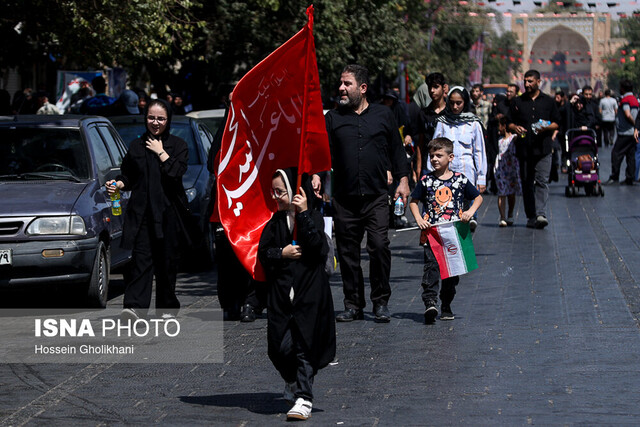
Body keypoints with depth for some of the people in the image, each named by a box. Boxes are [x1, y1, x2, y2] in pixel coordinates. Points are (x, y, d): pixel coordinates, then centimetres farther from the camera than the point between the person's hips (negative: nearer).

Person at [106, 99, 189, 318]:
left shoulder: (177, 145, 5)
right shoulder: (136, 146, 13)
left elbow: (177, 172, -11)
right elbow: (129, 176, 17)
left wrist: (160, 152, -8)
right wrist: (118, 184, -3)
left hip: (168, 211, -1)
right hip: (141, 211, 1)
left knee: (167, 260, 4)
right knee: (141, 258, -10)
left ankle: (167, 306, 17)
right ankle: (134, 305, -20)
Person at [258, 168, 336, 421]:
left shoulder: (313, 217, -3)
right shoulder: (275, 222, 10)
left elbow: (318, 247, -18)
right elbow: (262, 253, 10)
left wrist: (303, 214, -21)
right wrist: (282, 254, -9)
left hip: (309, 290, -4)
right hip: (281, 293, 4)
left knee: (304, 344, -6)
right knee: (280, 346, 3)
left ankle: (304, 398, -5)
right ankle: (293, 380, 32)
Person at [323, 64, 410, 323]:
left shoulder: (383, 115, 10)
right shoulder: (333, 118, 10)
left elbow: (397, 150, 14)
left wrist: (403, 180, 6)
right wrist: (317, 174, -10)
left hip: (377, 197, -1)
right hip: (345, 199, 2)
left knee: (379, 246, -11)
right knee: (348, 252, 3)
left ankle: (381, 303, 0)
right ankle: (353, 305, 12)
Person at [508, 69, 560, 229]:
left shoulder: (548, 101, 9)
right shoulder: (517, 102, 12)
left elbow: (556, 124, 10)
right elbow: (510, 123, 14)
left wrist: (546, 127, -10)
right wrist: (515, 128, -8)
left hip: (543, 148, -2)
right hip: (524, 148, 2)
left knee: (542, 181, -12)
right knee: (526, 183, 5)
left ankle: (541, 214, -20)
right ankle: (531, 217, 11)